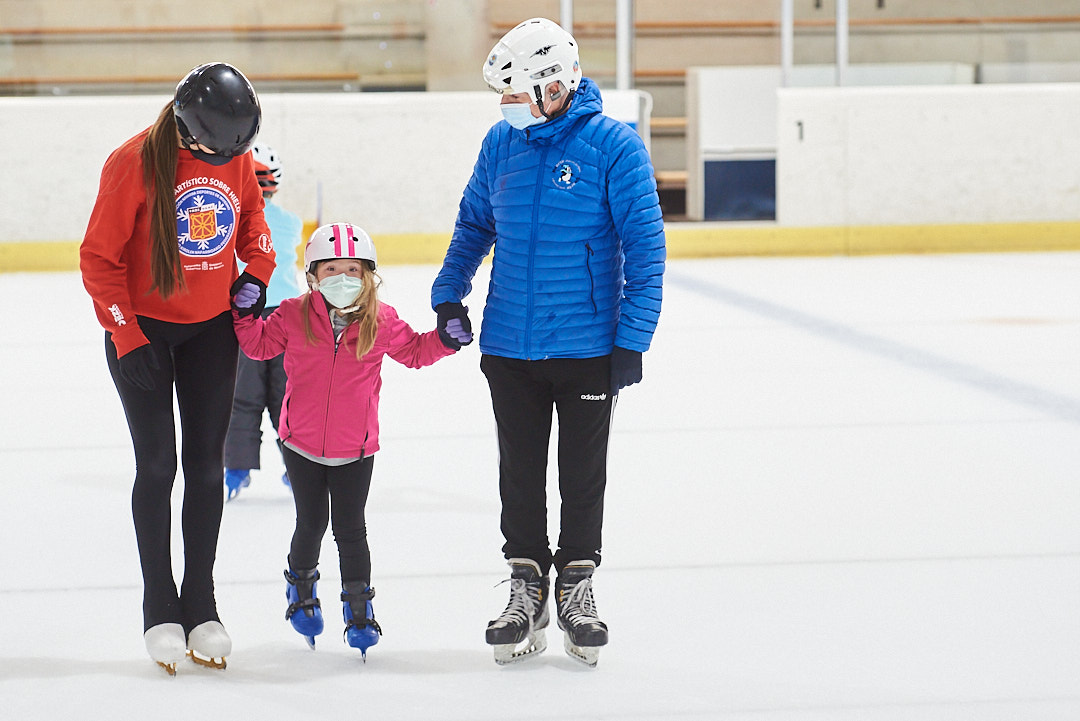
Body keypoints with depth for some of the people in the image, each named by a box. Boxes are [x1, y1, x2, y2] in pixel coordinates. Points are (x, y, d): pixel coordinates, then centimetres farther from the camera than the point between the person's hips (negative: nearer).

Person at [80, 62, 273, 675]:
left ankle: (201, 604, 13)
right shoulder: (135, 163, -18)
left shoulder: (238, 158, -3)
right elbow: (99, 257, -13)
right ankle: (160, 609, 6)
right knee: (157, 466, -4)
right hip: (141, 331, -4)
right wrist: (128, 336, -17)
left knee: (206, 464, 4)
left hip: (212, 330, 4)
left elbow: (253, 217, 17)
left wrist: (256, 273, -1)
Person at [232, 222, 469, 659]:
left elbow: (414, 351, 10)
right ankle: (300, 588, 37)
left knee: (350, 529, 2)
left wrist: (444, 340, -6)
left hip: (355, 450, 0)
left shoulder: (382, 322, -5)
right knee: (311, 524, 11)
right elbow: (260, 345, 5)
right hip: (302, 445, 0)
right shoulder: (294, 316, -8)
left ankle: (359, 606, 15)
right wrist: (245, 314, -11)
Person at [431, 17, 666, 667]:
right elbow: (474, 223, 16)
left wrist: (633, 338, -13)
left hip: (588, 347, -3)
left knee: (583, 473, 10)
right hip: (510, 346, 4)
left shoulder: (613, 146, -12)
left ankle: (577, 585, 23)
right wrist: (450, 295, 5)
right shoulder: (502, 143, 2)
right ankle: (527, 588, 21)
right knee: (520, 473, 10)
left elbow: (645, 246, -10)